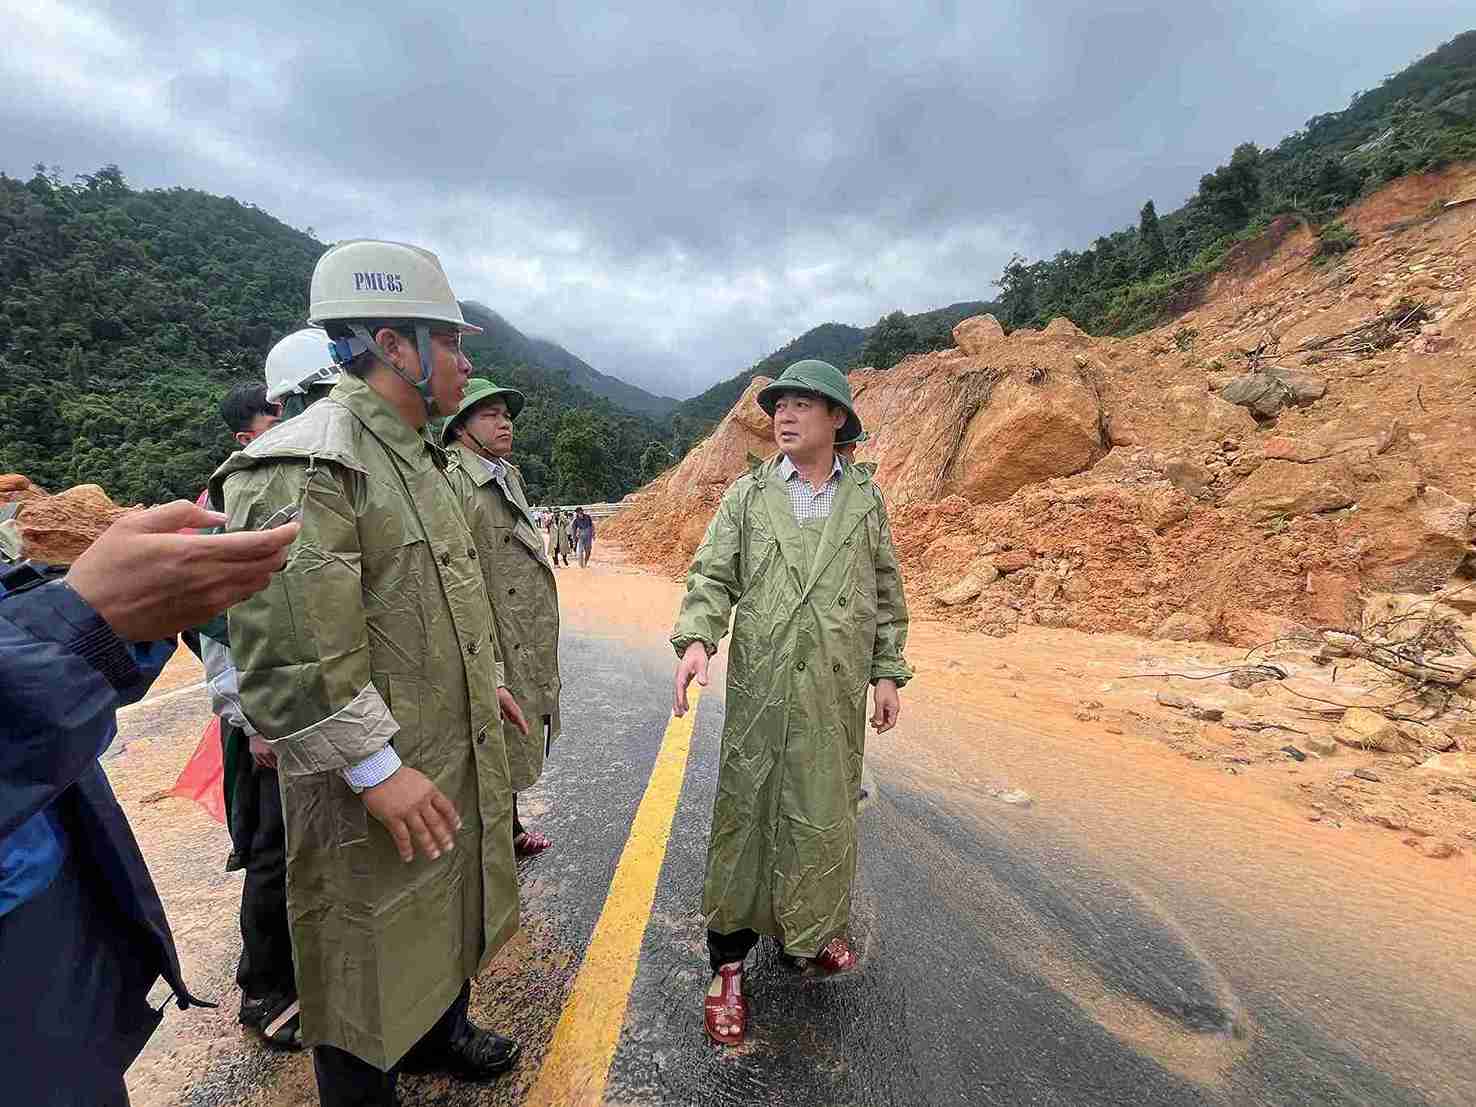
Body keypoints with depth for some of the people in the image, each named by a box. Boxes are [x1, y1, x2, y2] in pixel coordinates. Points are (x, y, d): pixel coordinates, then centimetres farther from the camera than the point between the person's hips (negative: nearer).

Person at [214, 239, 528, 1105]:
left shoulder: (417, 456, 10)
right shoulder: (304, 466, -21)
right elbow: (288, 647, -27)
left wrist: (485, 679, 20)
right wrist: (377, 768, -23)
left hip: (458, 751, 10)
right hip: (379, 784, -10)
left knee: (448, 903, 28)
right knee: (374, 946, 12)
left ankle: (441, 1031, 53)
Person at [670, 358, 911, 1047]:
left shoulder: (865, 499, 8)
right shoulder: (747, 495, 4)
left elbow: (886, 594, 10)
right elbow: (712, 576, -1)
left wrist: (888, 673, 7)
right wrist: (696, 638, -19)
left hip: (837, 691, 2)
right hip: (759, 687, -1)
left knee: (826, 814, 14)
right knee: (744, 813, 5)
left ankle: (813, 933, 38)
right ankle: (728, 959, 22)